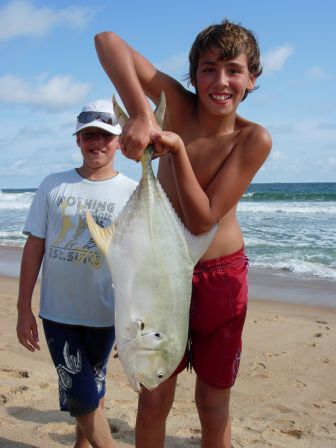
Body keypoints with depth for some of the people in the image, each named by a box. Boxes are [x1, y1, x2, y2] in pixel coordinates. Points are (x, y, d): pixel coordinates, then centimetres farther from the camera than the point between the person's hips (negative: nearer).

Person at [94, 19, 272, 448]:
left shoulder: (254, 138, -16)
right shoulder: (178, 105, -12)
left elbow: (202, 220, -20)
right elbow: (108, 40, -22)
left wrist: (176, 147, -30)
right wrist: (140, 114, -36)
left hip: (221, 276, 0)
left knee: (213, 403, 15)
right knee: (154, 399, 9)